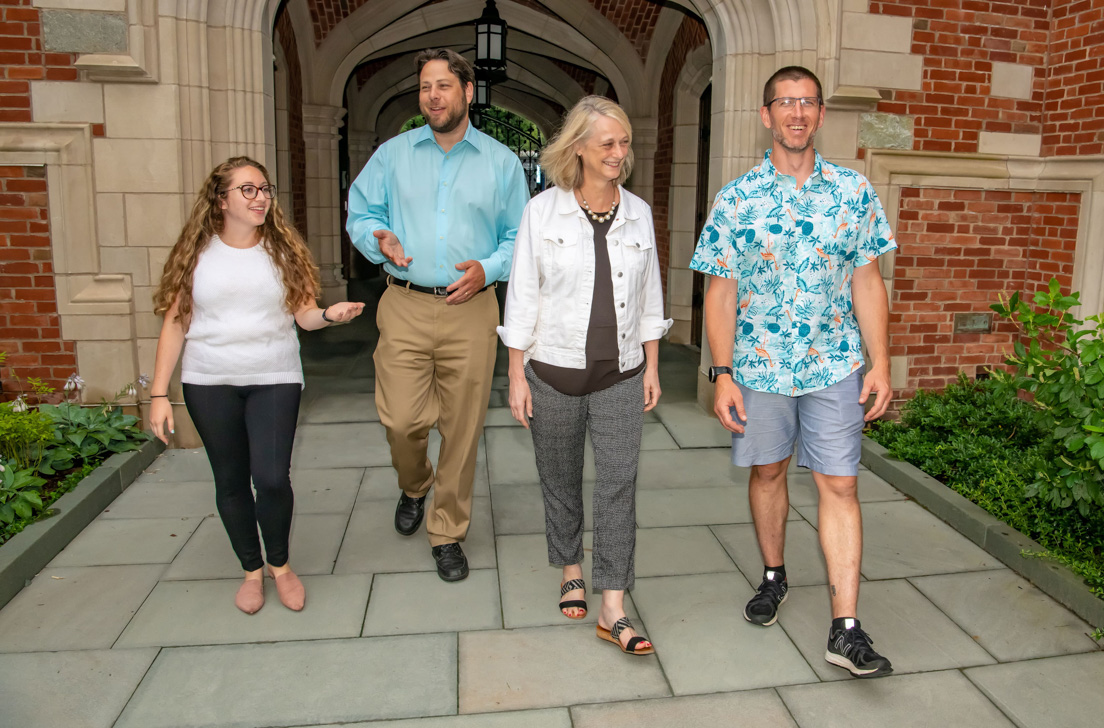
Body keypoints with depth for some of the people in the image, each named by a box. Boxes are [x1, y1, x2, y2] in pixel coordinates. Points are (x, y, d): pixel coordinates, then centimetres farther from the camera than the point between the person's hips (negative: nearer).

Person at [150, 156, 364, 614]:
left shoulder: (283, 250, 3)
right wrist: (158, 394, 0)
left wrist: (329, 315, -23)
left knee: (272, 478, -9)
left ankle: (280, 564, 18)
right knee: (230, 480, 9)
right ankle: (251, 570, 29)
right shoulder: (197, 254, 2)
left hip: (274, 379, -1)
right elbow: (175, 324, 3)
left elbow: (302, 314, 0)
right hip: (210, 384, 1)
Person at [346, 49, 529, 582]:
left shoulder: (501, 162, 9)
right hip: (404, 308, 1)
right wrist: (379, 241, -10)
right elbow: (360, 216, 13)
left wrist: (489, 269, -10)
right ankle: (413, 487, 32)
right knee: (400, 421, -5)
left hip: (471, 311, 0)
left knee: (462, 428, 2)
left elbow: (521, 237, 8)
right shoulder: (392, 154, 11)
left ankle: (447, 533, 21)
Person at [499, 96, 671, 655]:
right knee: (560, 481, 13)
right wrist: (517, 375, -5)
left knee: (619, 484, -3)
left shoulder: (638, 212, 5)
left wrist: (651, 367, 9)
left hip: (621, 374, 2)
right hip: (554, 373, -1)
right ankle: (571, 571, 37)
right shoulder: (542, 211, -4)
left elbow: (648, 296, 11)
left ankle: (613, 609, 6)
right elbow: (521, 297, -3)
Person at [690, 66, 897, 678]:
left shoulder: (854, 192, 3)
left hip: (835, 365, 1)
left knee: (839, 486, -1)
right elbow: (721, 292, -3)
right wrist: (722, 374, -8)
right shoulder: (736, 199, -1)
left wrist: (880, 363, 0)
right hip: (760, 364, 0)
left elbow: (868, 284, 6)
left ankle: (845, 629, 6)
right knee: (767, 471, 14)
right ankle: (773, 576, 38)